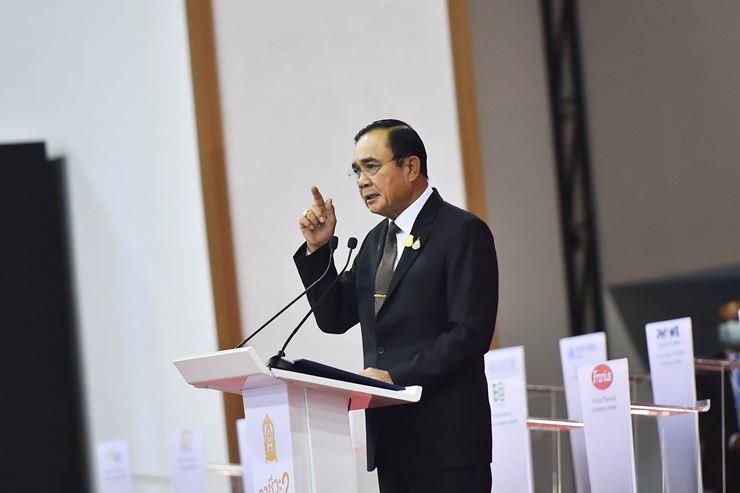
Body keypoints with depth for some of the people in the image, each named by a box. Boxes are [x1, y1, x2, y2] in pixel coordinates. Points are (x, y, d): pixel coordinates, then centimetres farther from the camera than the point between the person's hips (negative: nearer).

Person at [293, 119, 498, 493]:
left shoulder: (461, 231, -7)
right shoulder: (376, 240, 18)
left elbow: (470, 333, -15)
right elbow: (334, 318, 16)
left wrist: (396, 376, -20)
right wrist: (317, 248, 4)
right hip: (389, 438, 7)